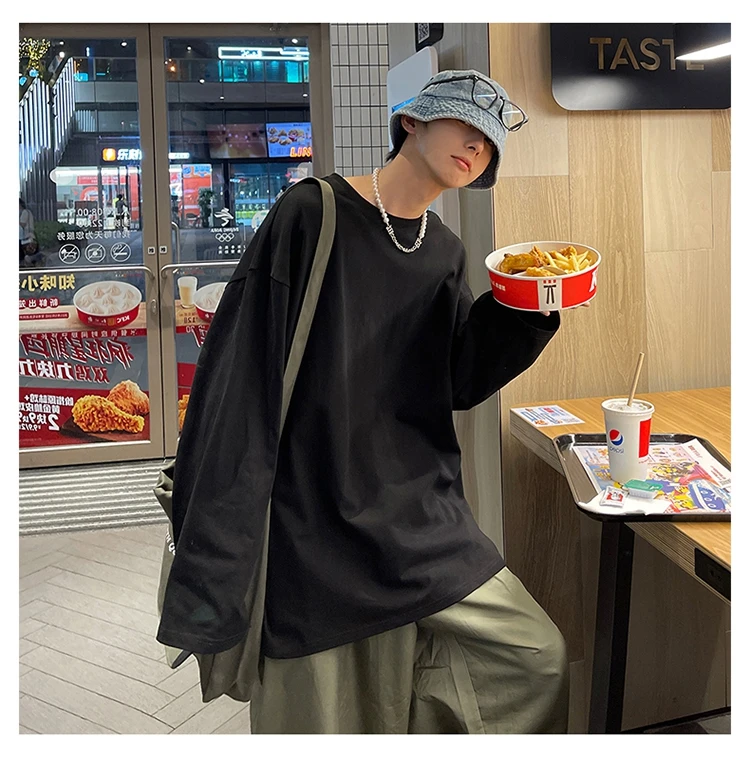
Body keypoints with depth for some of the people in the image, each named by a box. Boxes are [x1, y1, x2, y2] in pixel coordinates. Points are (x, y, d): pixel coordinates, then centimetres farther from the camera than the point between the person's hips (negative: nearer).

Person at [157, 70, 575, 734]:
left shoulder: (444, 255, 10)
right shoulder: (315, 213, -9)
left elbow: (461, 379, 6)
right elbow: (244, 365, -13)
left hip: (415, 513, 6)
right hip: (314, 521, -5)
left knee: (538, 655, 2)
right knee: (325, 711, 6)